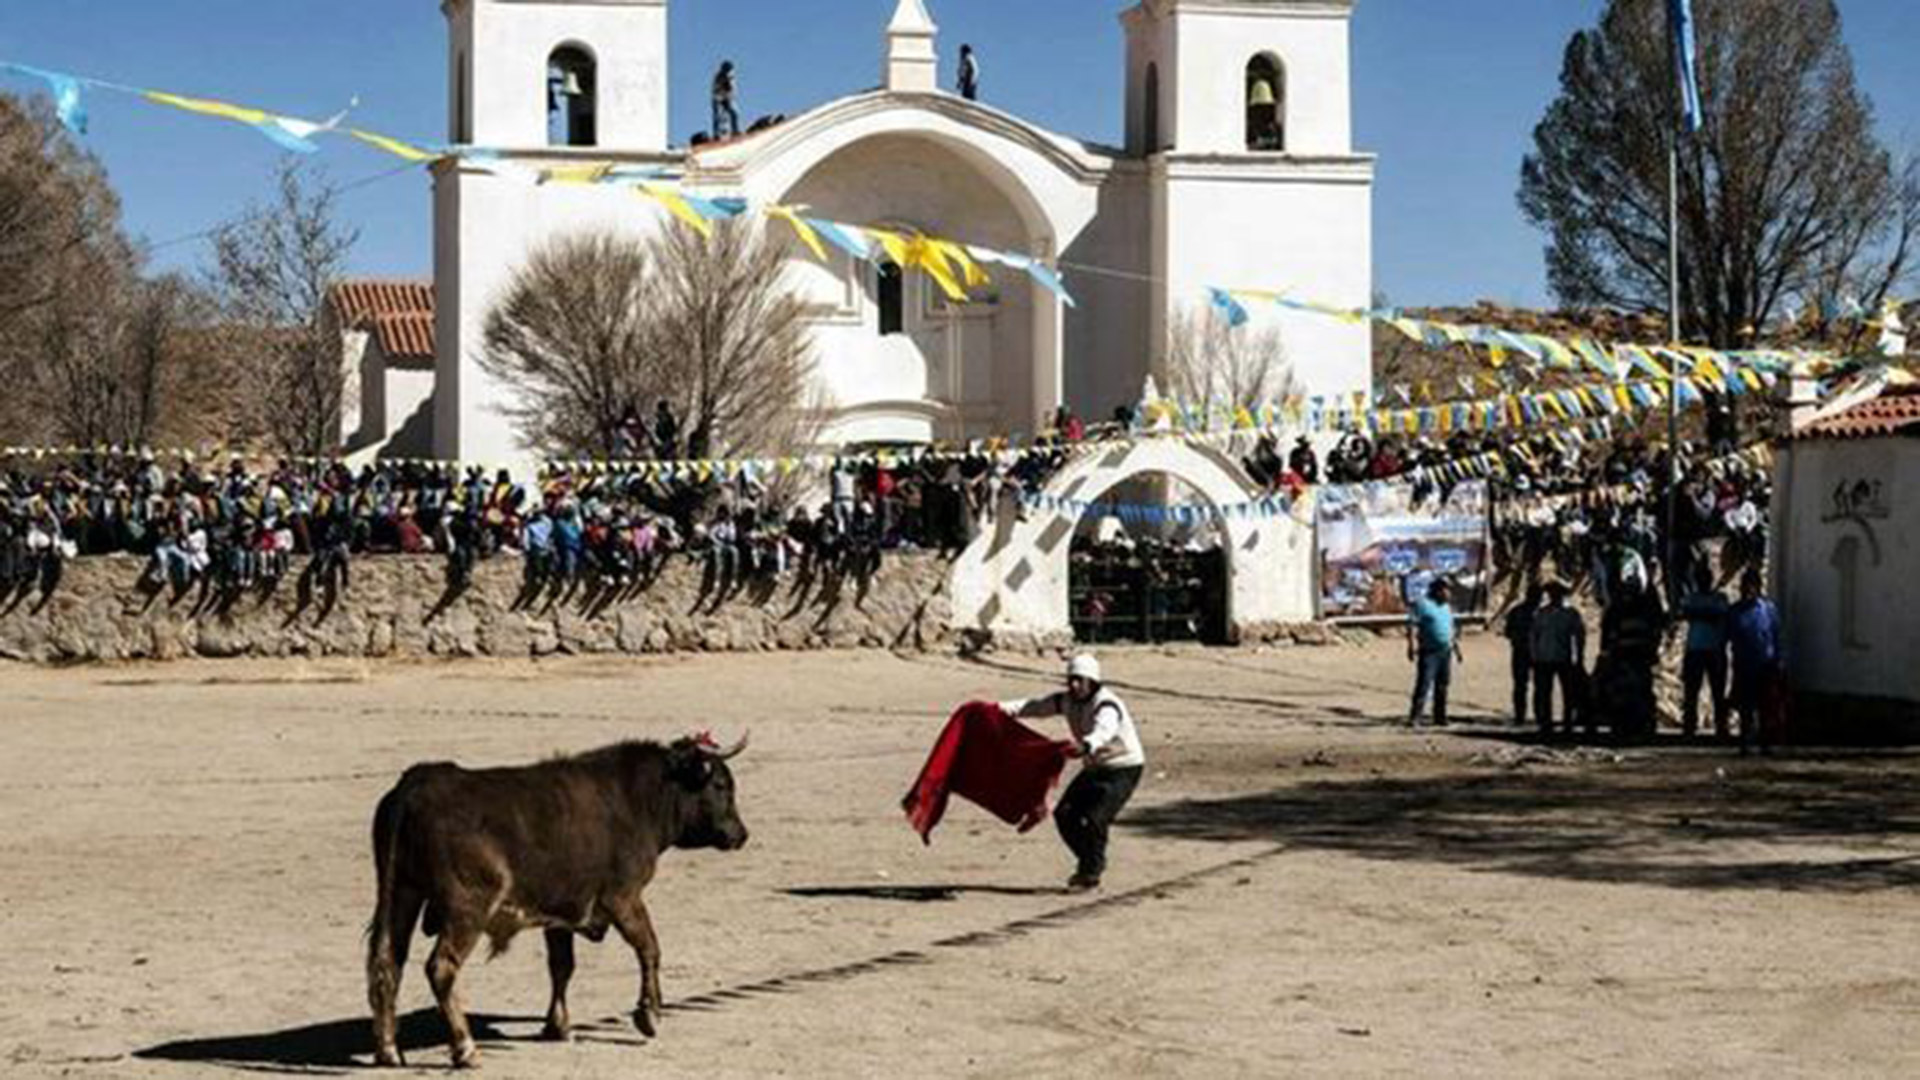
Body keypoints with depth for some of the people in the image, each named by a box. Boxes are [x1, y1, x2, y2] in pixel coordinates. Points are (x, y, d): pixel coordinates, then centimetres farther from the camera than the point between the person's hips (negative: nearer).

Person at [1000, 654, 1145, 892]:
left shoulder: (1107, 705, -27)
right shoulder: (1068, 701, -1)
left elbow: (1103, 730, -47)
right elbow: (1037, 706, -3)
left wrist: (1086, 745, -68)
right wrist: (1006, 708, -20)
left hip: (1123, 768, -8)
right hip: (1095, 767, 8)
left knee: (1094, 819, -19)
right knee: (1065, 814, 2)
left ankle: (1090, 873, 1)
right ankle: (1091, 862, 23)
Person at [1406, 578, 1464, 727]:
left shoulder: (1446, 607, 19)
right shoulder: (1422, 604, -4)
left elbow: (1452, 630, 26)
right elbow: (1412, 626, -12)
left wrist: (1457, 649, 23)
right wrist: (1411, 646, -21)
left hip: (1446, 651, 7)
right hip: (1429, 651, -7)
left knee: (1442, 685, 6)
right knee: (1423, 684, -11)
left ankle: (1440, 717, 12)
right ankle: (1414, 717, -11)